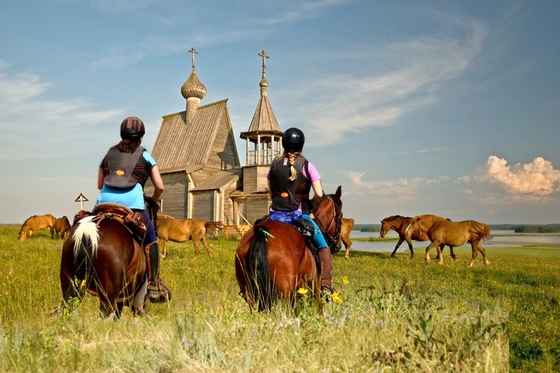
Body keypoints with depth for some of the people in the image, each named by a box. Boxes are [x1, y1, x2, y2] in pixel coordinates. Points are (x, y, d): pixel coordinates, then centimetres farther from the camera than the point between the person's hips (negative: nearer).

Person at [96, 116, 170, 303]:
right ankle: (153, 286, 4)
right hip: (132, 201, -3)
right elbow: (159, 187, 13)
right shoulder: (145, 156, 16)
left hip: (105, 200, 3)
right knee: (150, 242, 7)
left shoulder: (109, 154, 24)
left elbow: (99, 185, 29)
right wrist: (153, 201, 31)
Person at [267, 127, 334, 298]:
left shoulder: (275, 165, 6)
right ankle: (326, 285, -3)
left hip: (276, 214, 3)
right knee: (323, 247, 10)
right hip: (299, 214, -3)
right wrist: (309, 205, 8)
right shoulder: (307, 166, -4)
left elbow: (271, 193, 10)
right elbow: (319, 194, -9)